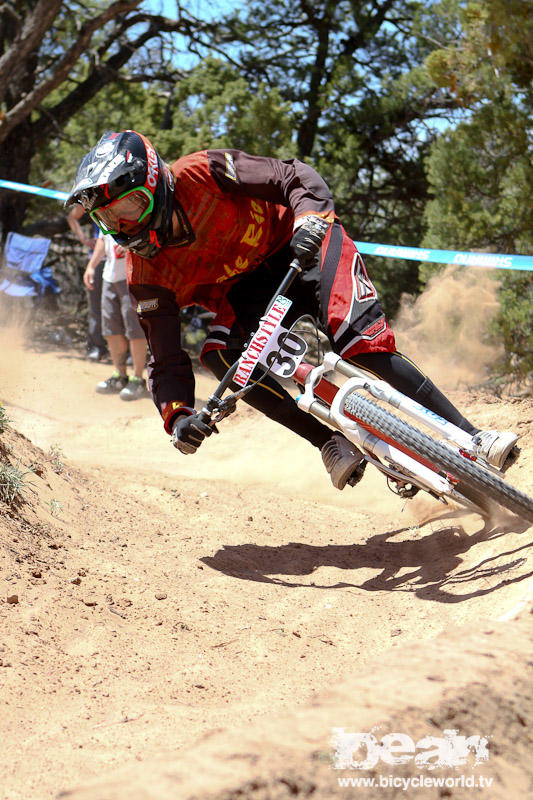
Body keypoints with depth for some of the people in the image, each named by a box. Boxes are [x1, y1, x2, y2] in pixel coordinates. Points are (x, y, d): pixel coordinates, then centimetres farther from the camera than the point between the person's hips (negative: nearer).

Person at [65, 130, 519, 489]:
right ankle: (337, 442, -21)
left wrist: (310, 219, -42)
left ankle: (470, 440, -19)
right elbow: (166, 363, -13)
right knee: (219, 354, -27)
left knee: (360, 343, -26)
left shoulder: (200, 175, -24)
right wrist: (178, 417, -31)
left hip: (304, 247, -3)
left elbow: (297, 177, -21)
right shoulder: (147, 277, -14)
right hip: (249, 294, 4)